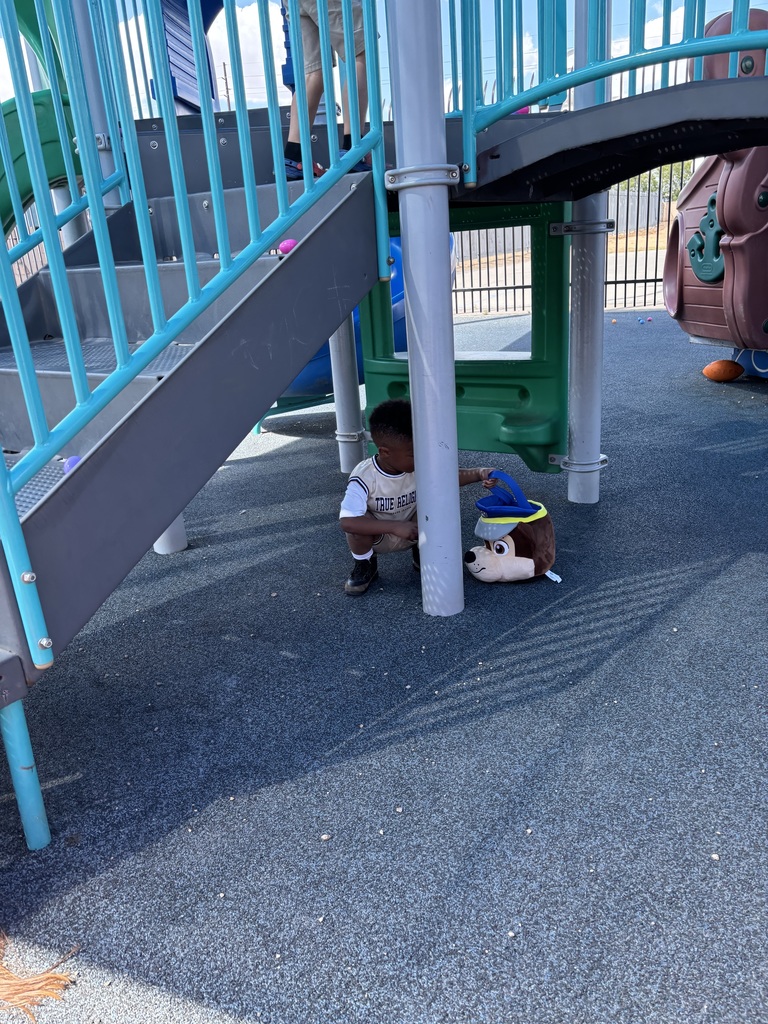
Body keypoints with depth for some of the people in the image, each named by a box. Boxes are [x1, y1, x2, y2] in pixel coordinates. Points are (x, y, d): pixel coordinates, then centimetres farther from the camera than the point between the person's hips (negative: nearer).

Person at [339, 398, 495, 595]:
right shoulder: (364, 477, -32)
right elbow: (347, 522, -42)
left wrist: (478, 474, -29)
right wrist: (396, 527, -46)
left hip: (412, 531, 3)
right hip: (376, 535, -3)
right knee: (358, 524, -36)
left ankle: (422, 551, 6)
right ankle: (365, 565, -1)